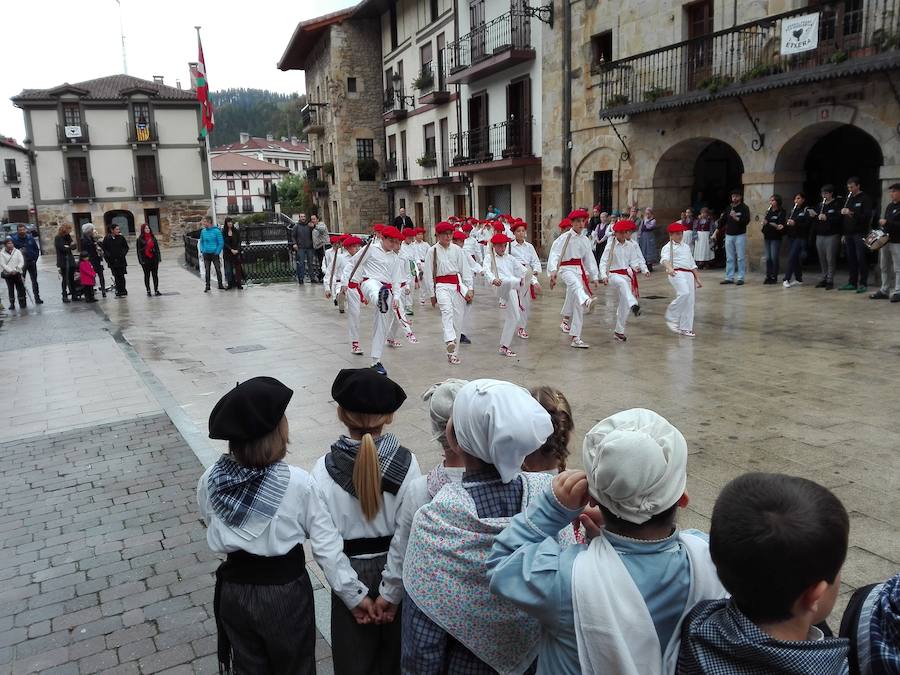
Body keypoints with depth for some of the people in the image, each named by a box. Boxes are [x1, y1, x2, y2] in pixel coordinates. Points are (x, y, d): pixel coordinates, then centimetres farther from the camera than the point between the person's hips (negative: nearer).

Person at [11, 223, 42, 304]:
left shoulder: (30, 237, 2)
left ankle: (37, 298, 9)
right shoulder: (14, 239, -6)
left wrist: (35, 259, 2)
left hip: (31, 262, 2)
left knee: (34, 281, 5)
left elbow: (37, 249, 8)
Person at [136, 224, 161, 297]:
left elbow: (157, 248, 11)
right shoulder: (140, 239, -2)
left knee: (155, 275, 6)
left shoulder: (153, 237, 8)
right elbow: (139, 250, -4)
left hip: (154, 259, 3)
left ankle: (156, 290, 12)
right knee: (147, 275, 5)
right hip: (145, 260, -3)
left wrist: (158, 257, 4)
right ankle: (148, 291, 10)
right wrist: (141, 260, -11)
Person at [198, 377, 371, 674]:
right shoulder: (298, 483, -25)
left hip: (233, 592, 3)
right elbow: (327, 546, -18)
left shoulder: (209, 481, -14)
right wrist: (355, 595, -7)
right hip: (285, 592, -3)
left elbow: (216, 533, 2)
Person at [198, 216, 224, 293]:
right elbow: (201, 241, 16)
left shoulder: (216, 231, -9)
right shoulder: (203, 231, 4)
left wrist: (217, 252, -10)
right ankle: (207, 286, 13)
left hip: (214, 254, -4)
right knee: (206, 271, 6)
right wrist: (202, 250, 4)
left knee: (218, 270, 1)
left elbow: (221, 243, -6)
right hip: (206, 254, 4)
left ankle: (220, 285, 13)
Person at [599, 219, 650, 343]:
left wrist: (644, 269, -12)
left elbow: (634, 260, 5)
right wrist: (604, 275, -20)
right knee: (623, 283, -40)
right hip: (614, 275, -4)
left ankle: (619, 332, 15)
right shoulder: (611, 246, -1)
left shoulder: (631, 245, 7)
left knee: (624, 305, 3)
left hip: (628, 275, 4)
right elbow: (603, 262, -5)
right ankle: (633, 305, -62)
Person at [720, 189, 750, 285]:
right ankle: (729, 277, 11)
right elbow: (723, 220, 15)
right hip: (729, 235, 5)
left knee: (741, 258, -4)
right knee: (729, 258, 7)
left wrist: (736, 218, -24)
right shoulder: (729, 208, 13)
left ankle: (740, 278, -1)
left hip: (740, 235, -5)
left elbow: (746, 221, -12)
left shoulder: (744, 208, -1)